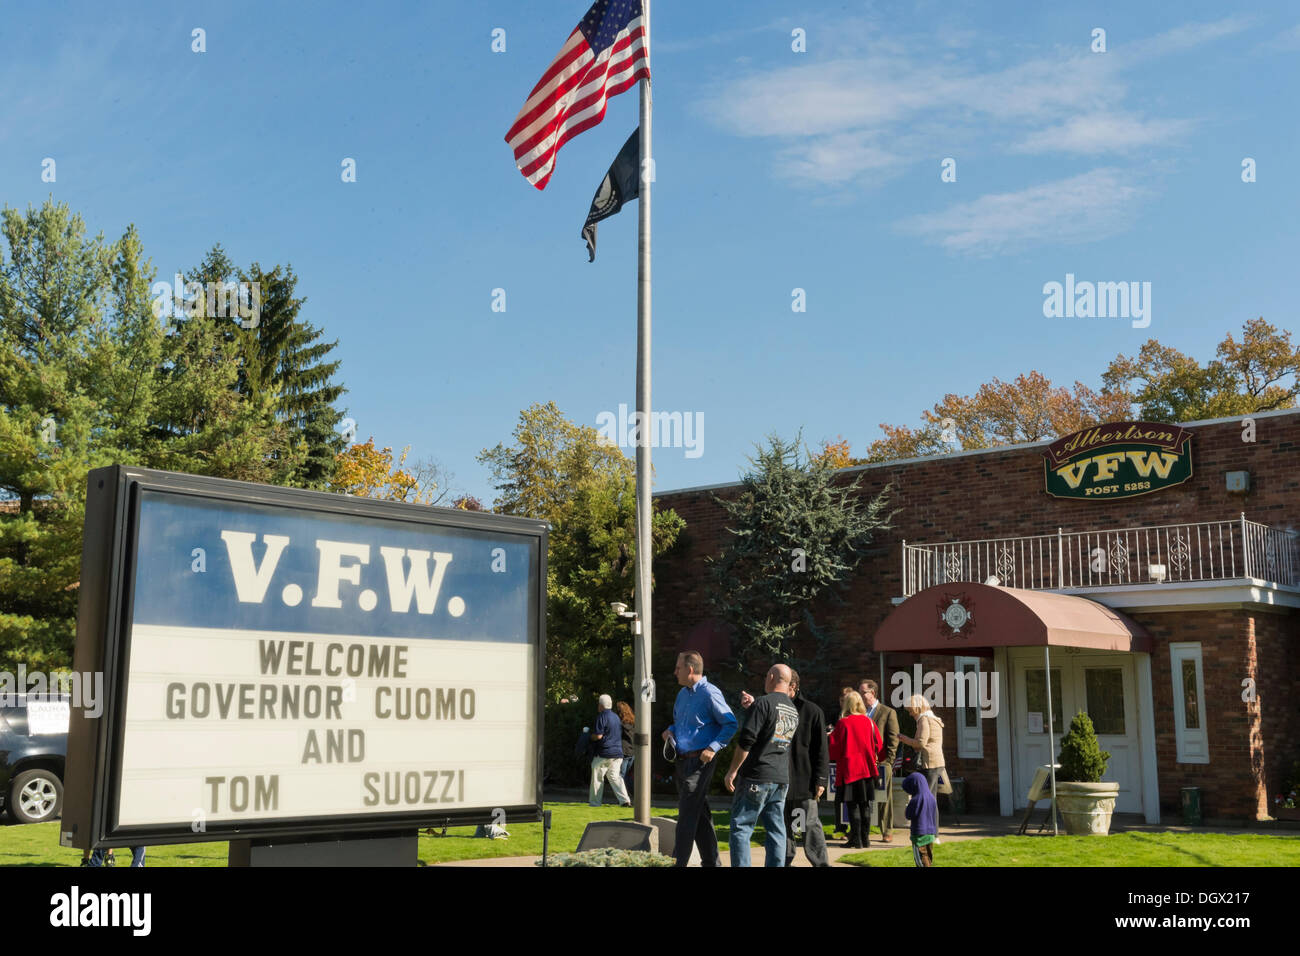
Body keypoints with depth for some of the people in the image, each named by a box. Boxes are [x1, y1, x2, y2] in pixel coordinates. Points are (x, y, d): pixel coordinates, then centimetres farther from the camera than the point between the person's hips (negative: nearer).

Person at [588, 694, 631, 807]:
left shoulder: (602, 716, -10)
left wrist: (591, 736, 4)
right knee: (614, 776, 8)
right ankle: (625, 800, -6)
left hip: (604, 753, -7)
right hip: (618, 752, 7)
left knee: (597, 777, 6)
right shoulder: (616, 717, 15)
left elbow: (598, 735, -18)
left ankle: (594, 802, 11)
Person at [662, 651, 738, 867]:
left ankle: (678, 862, -5)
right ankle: (711, 861, 20)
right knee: (700, 814, 13)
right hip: (681, 760, 9)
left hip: (699, 761, -9)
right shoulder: (682, 694, 14)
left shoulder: (710, 694, -12)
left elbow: (731, 724, -12)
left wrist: (713, 748, -19)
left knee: (687, 816, -7)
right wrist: (671, 730, 7)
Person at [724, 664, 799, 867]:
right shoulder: (794, 711, 14)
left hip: (756, 777, -7)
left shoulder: (763, 703, -10)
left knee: (741, 828, -1)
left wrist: (732, 771, -7)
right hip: (782, 779, 7)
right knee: (776, 831, 8)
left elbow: (746, 741, -15)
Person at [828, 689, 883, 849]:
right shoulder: (869, 722, 1)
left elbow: (835, 747, -7)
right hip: (867, 768, 4)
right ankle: (865, 838, 12)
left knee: (852, 805, -1)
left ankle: (856, 840, -3)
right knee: (865, 805, 9)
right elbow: (879, 745, 7)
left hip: (849, 769, -4)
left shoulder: (843, 723, -10)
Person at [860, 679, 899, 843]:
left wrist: (887, 760, -9)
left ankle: (887, 832, 7)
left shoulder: (888, 712, 2)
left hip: (882, 763, -4)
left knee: (885, 798, 1)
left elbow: (893, 739, -2)